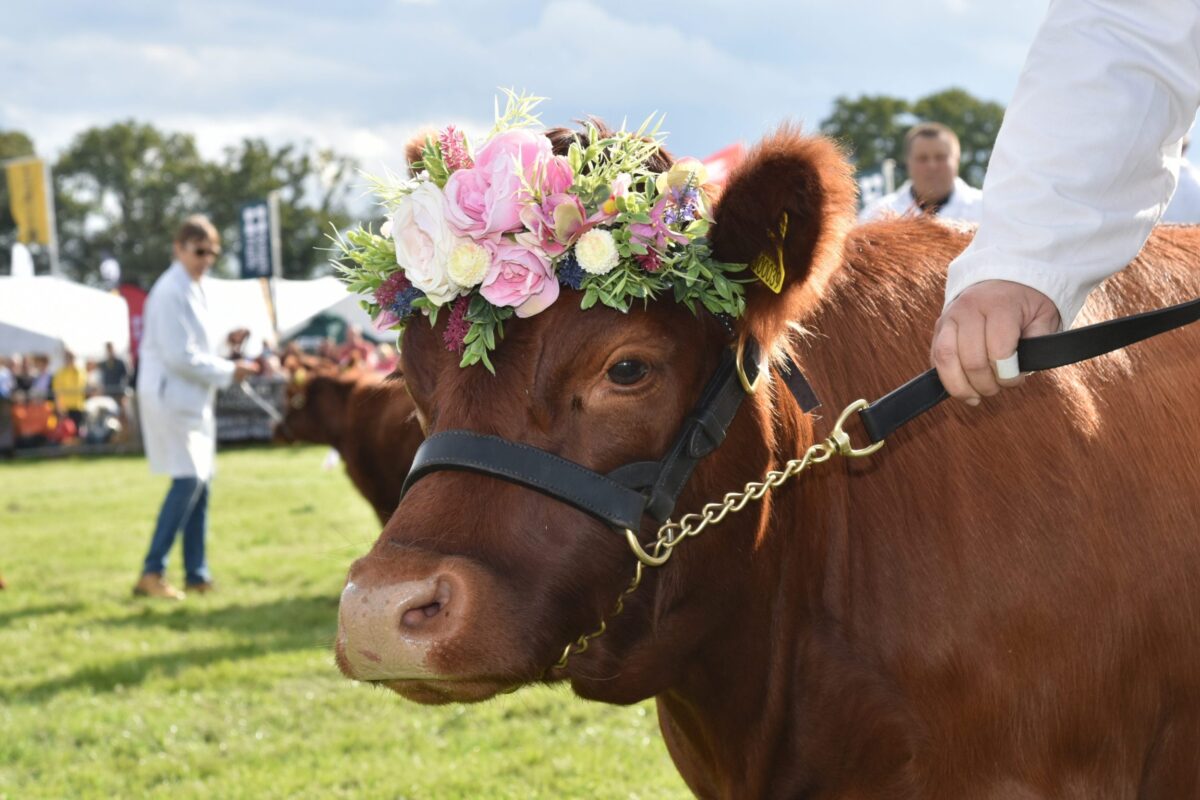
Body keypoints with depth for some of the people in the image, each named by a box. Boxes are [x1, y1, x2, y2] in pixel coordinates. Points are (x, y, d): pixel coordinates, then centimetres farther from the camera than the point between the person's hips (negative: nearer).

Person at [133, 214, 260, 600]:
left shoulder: (194, 289, 14)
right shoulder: (171, 292, -16)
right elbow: (179, 356, -19)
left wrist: (227, 347, 7)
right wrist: (228, 372, -13)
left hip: (193, 398, 10)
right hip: (171, 395, -10)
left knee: (200, 482, 9)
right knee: (188, 479, -15)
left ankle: (197, 575, 14)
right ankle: (151, 573, -13)